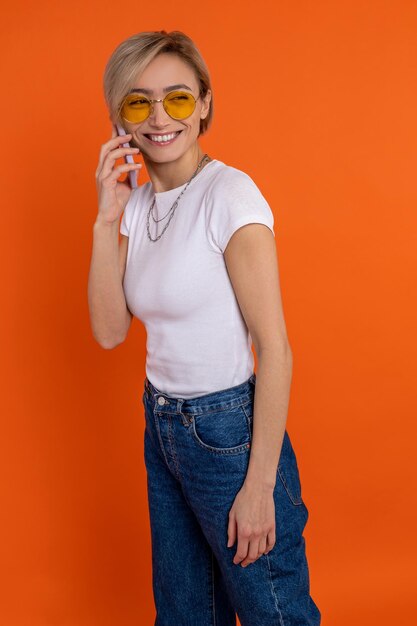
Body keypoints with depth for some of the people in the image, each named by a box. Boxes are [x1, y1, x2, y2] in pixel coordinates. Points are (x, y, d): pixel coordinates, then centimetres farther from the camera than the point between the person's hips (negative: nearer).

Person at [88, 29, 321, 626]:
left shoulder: (229, 194, -18)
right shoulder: (138, 202, 3)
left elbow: (275, 350, -19)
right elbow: (110, 331, -3)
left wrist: (260, 485, -19)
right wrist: (107, 220, -13)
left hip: (228, 432, -7)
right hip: (162, 427, 7)